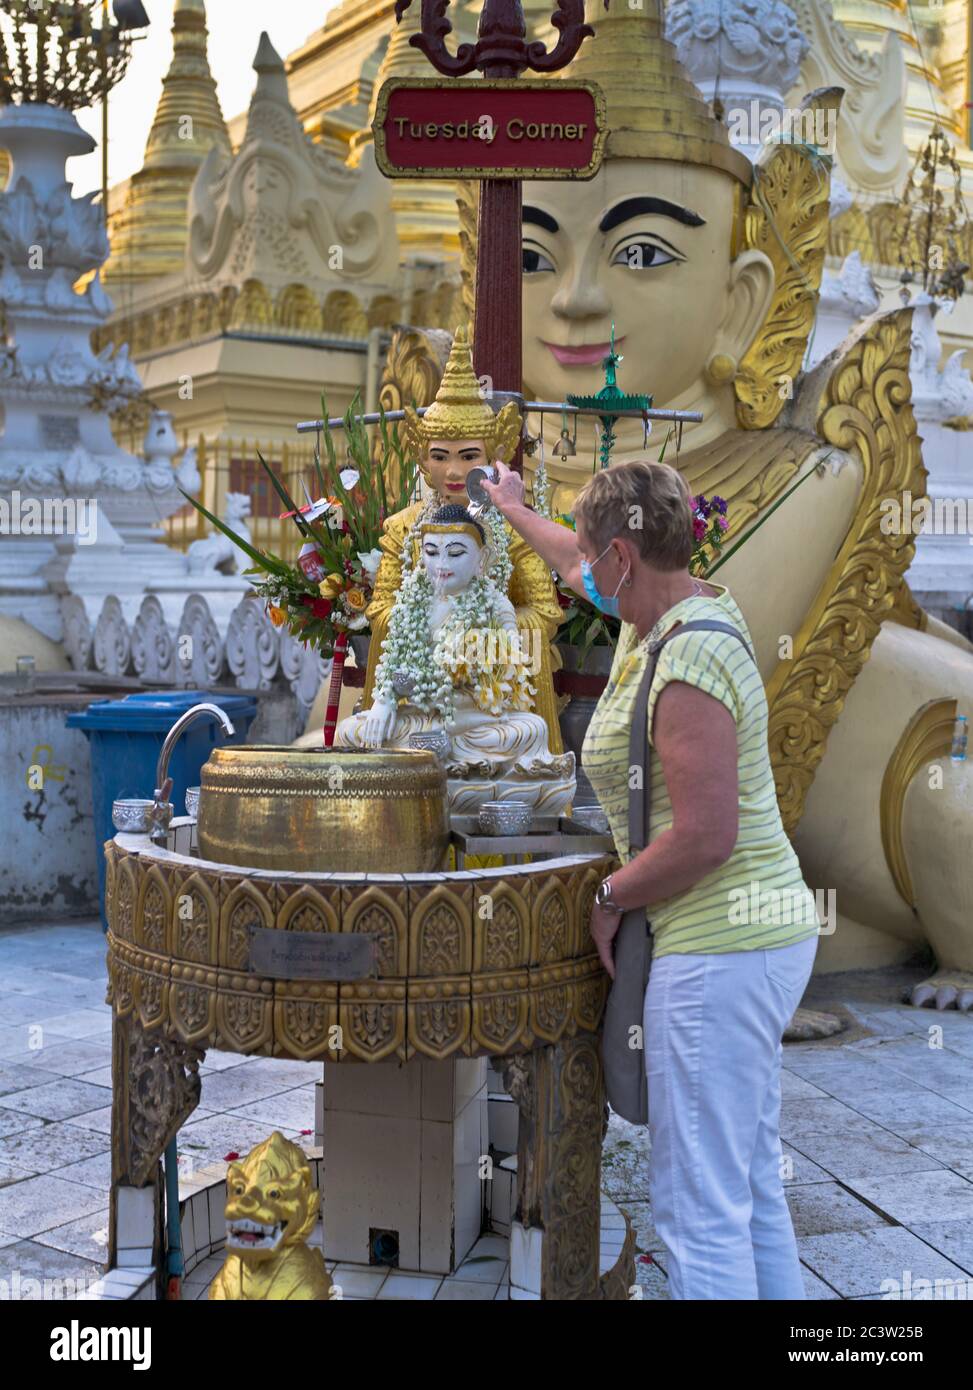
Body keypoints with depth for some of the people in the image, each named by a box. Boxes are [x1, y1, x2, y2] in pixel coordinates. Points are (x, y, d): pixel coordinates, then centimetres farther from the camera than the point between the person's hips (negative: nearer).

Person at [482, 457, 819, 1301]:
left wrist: (612, 898, -9)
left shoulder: (689, 662, -20)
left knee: (701, 1207, -3)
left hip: (717, 952, -10)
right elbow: (578, 567, 31)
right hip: (763, 938, 10)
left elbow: (706, 835, -25)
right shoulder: (668, 613, 10)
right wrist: (514, 509, 47)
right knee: (754, 1187, 17)